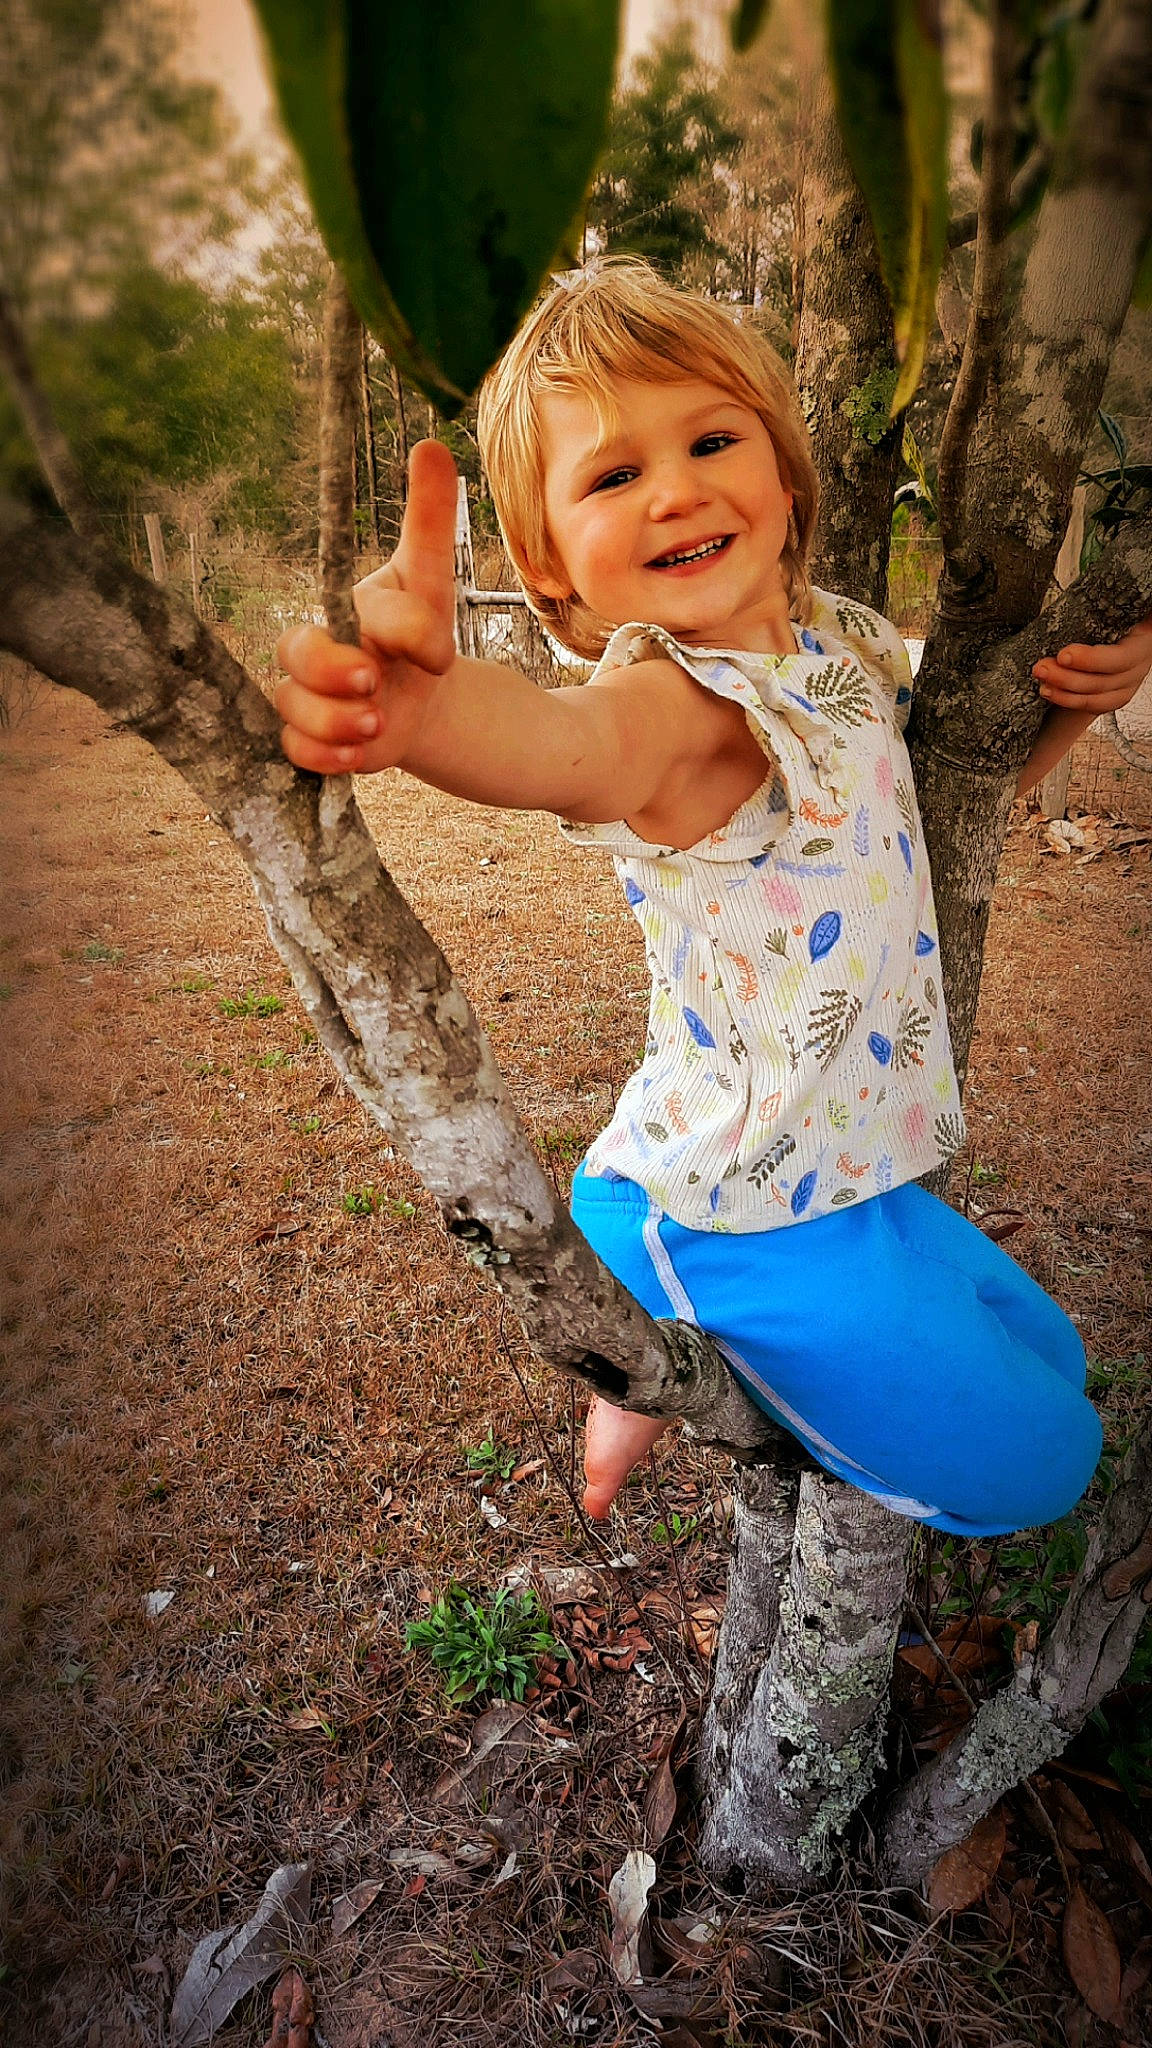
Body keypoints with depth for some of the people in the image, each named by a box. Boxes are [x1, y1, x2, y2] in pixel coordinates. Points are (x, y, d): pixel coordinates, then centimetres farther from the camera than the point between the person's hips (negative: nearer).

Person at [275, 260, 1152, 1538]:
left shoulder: (846, 640, 0)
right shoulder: (675, 694, -25)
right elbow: (576, 740, -51)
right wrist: (428, 702, -73)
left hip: (852, 1175, 8)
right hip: (737, 1219, -8)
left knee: (1046, 1360, 27)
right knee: (1026, 1463, 4)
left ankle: (697, 1361, 30)